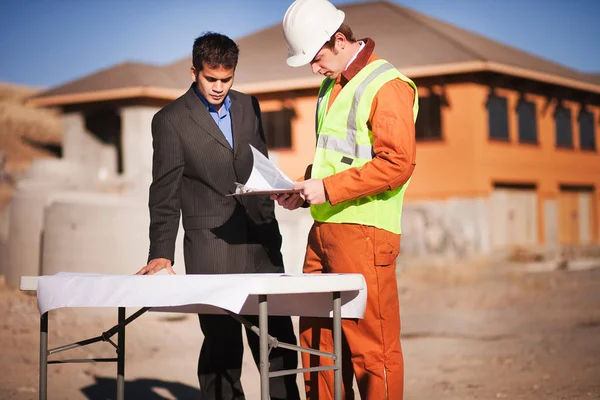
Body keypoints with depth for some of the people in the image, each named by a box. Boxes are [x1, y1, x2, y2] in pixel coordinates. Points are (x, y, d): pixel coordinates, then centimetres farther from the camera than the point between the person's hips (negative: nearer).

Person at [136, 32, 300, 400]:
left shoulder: (249, 107, 12)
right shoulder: (171, 120, -3)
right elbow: (164, 194, -4)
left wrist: (269, 224, 15)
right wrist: (161, 255, -12)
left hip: (261, 243, 5)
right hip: (211, 249, -4)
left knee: (279, 341, 7)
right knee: (221, 346, 0)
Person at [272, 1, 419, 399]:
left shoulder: (387, 85, -9)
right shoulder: (332, 86, 18)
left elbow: (398, 164, -18)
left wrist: (328, 188, -17)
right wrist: (304, 190, 10)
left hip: (364, 233, -9)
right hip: (324, 230, 9)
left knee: (371, 346, -4)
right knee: (316, 339, 11)